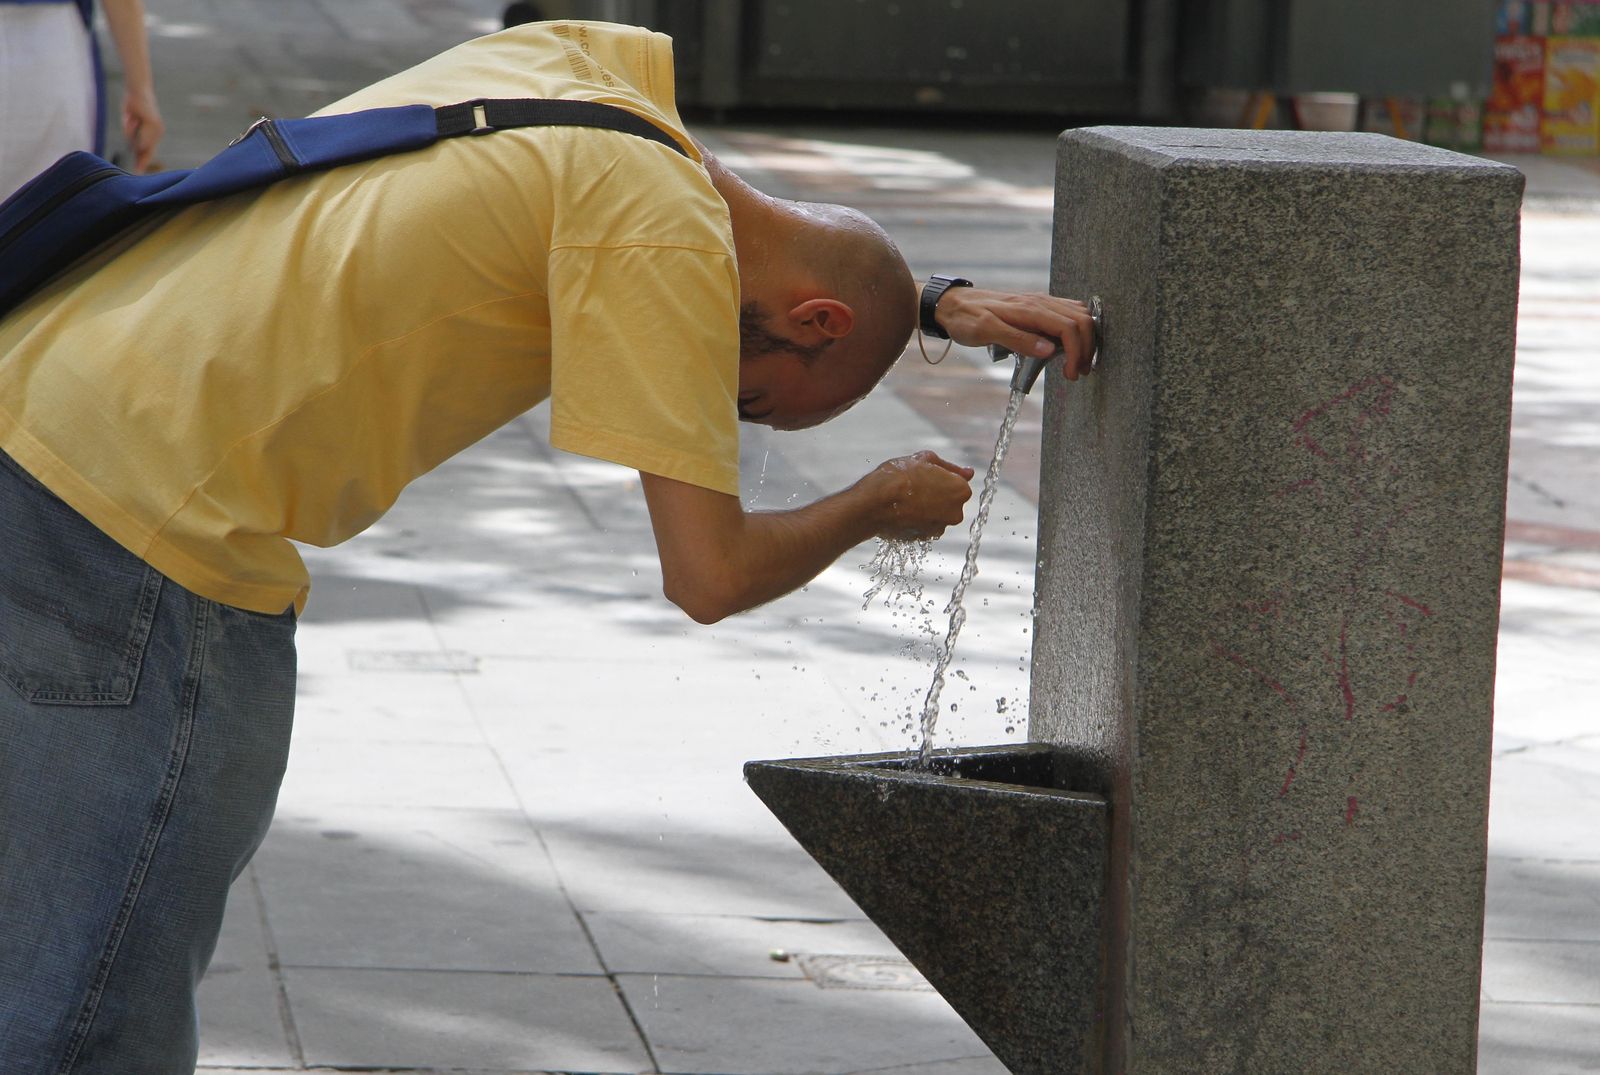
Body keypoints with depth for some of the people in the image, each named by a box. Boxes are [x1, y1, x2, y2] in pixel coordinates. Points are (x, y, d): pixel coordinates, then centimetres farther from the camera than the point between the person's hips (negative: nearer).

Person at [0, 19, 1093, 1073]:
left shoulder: (596, 60, 15)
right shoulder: (669, 241, -9)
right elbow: (708, 575, -11)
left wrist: (938, 303, 30)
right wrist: (880, 506, 7)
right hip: (143, 520, -9)